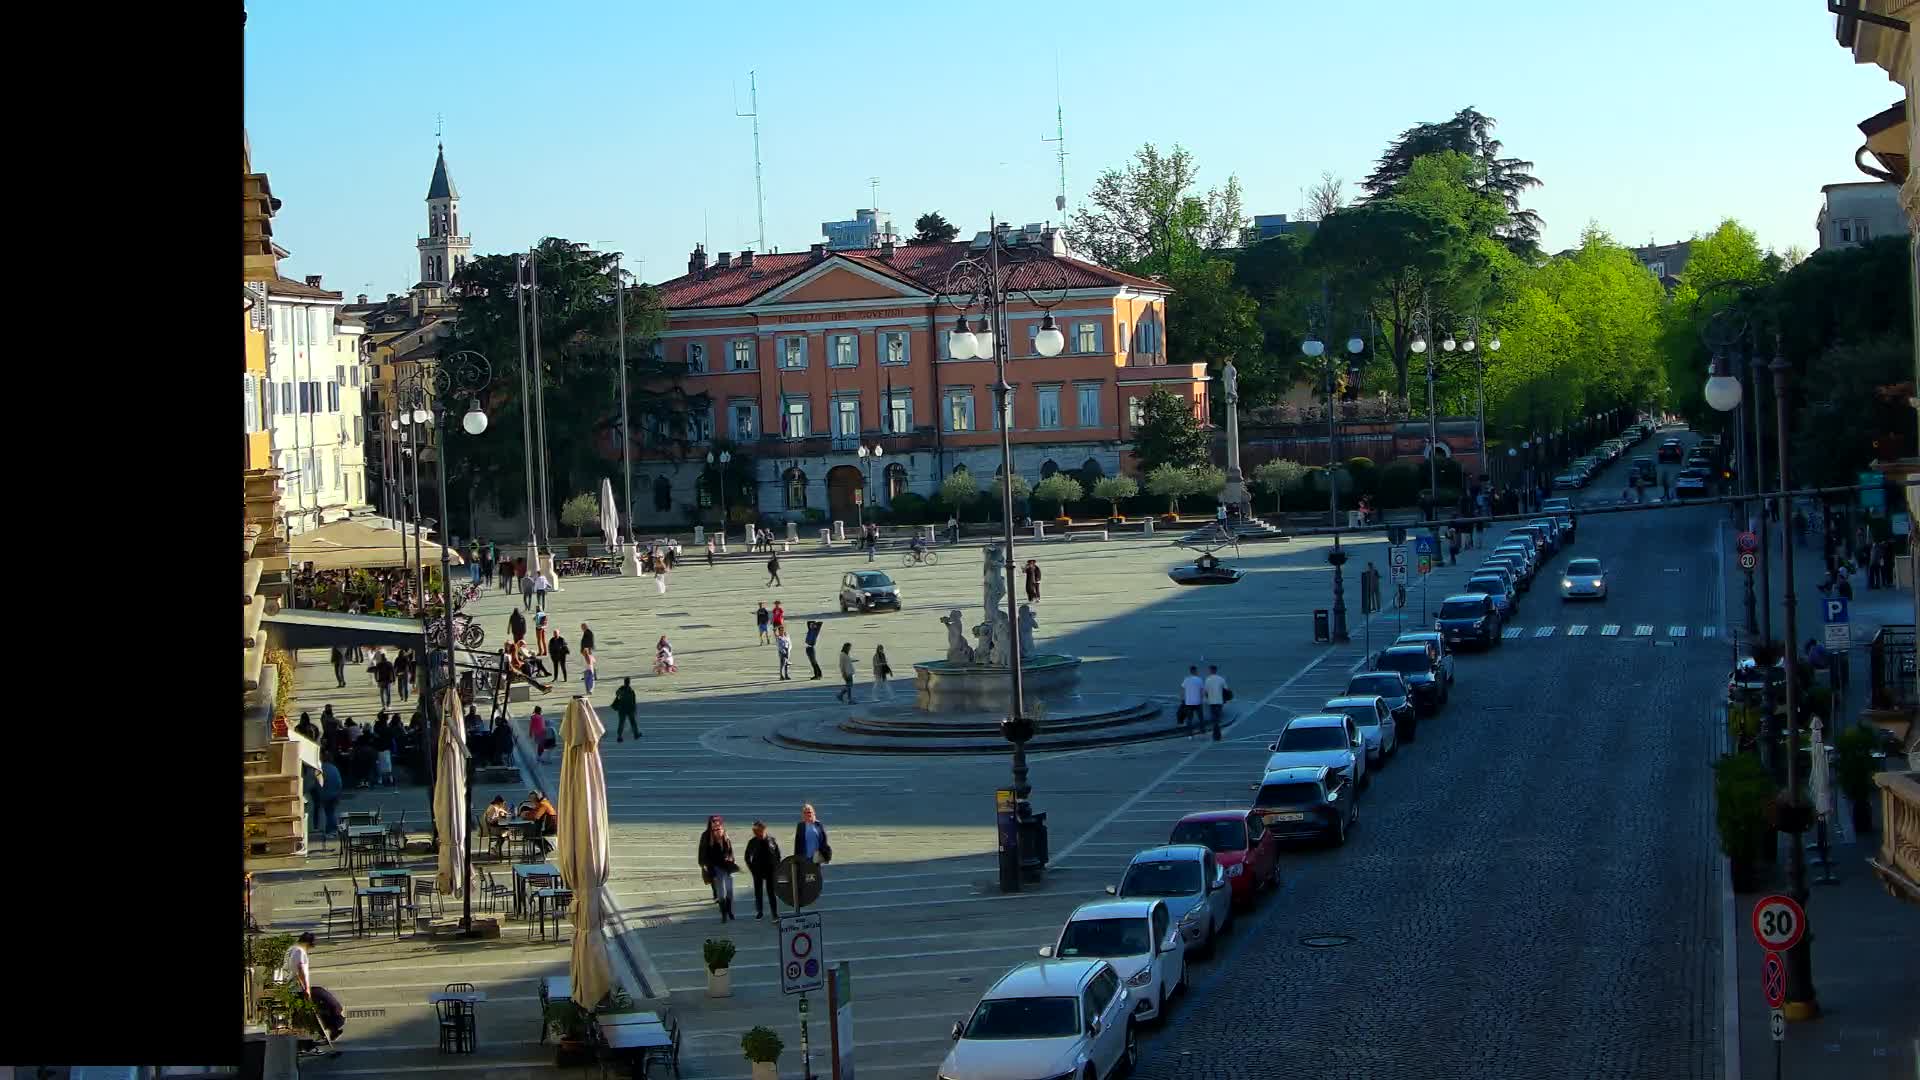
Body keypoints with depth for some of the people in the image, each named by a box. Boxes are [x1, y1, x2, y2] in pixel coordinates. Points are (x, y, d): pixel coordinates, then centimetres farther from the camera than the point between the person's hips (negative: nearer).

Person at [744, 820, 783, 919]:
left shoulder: (772, 841, -4)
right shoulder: (752, 843, -4)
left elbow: (778, 855, 5)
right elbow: (747, 857, 6)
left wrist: (777, 866, -2)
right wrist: (751, 868, -1)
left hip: (771, 870, -1)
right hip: (758, 872, 1)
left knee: (772, 892, 2)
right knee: (758, 892, 9)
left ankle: (775, 913, 5)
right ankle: (758, 912, 21)